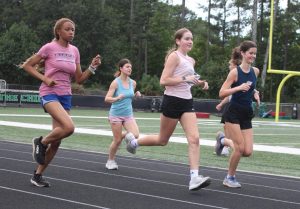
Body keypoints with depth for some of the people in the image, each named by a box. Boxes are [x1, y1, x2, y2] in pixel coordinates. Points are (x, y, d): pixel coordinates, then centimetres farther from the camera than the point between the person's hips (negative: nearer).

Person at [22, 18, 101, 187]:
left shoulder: (74, 51, 9)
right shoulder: (49, 48, -7)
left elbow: (79, 79, 12)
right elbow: (27, 65, -2)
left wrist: (93, 67, -3)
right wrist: (45, 79, -13)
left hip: (66, 96, 6)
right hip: (50, 94, -6)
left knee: (56, 141, 5)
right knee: (69, 127, -29)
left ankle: (38, 175, 20)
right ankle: (41, 142, -2)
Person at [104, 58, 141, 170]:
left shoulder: (133, 83, 3)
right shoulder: (116, 82, -11)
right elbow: (107, 99, -12)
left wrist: (136, 94, 0)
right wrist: (117, 98, -30)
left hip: (128, 114, 4)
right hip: (116, 114, -4)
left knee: (135, 135, -17)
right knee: (117, 140, -2)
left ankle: (122, 136, 16)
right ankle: (110, 161, 21)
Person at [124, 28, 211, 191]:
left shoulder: (191, 61, 15)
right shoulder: (174, 56, -10)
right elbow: (163, 81, -18)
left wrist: (200, 83, 11)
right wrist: (185, 78, -24)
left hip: (187, 102, 7)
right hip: (172, 101, -7)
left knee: (194, 139, -11)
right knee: (162, 140, 8)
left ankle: (194, 178, -16)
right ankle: (133, 141, 34)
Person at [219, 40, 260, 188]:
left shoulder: (256, 71, 6)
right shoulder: (235, 72, -11)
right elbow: (222, 93, -17)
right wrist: (239, 88, -26)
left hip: (247, 115, 6)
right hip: (233, 113, -6)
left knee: (248, 152, -3)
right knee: (240, 148, -10)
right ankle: (229, 178, 9)